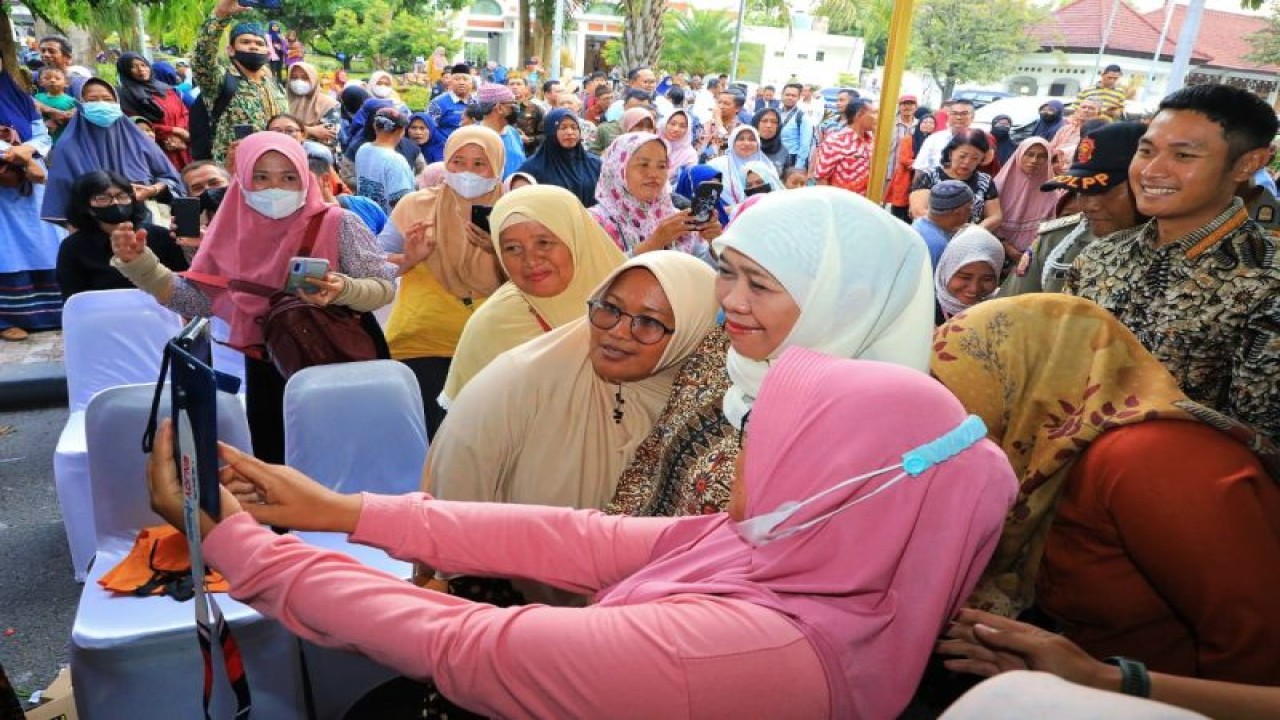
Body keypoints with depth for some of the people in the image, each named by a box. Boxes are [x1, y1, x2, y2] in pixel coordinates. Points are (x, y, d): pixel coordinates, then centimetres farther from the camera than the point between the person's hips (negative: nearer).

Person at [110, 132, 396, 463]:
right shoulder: (233, 232, 2)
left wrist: (343, 289, -29)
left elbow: (384, 287, -10)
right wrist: (139, 262, -4)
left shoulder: (337, 224, -10)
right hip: (269, 374, 4)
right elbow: (195, 300, 7)